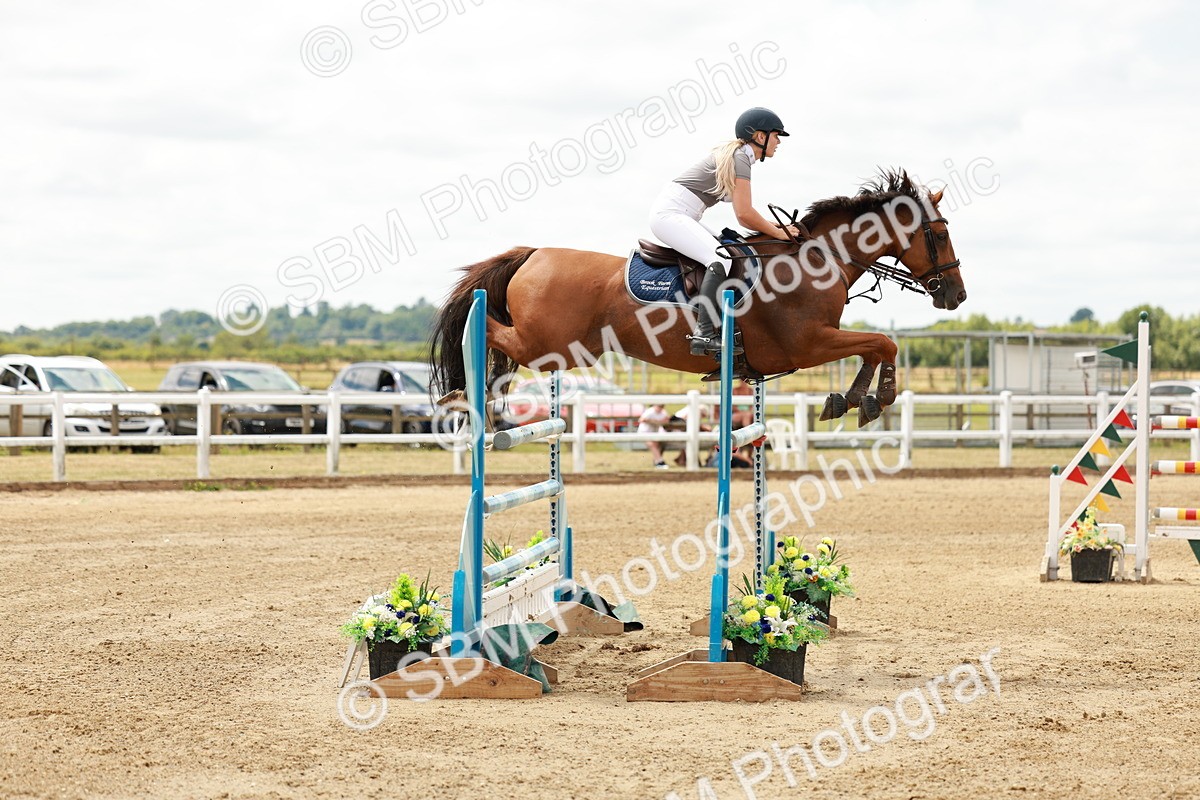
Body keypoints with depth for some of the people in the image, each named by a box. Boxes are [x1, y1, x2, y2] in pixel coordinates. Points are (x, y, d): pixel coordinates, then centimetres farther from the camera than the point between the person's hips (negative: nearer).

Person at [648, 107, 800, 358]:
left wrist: (777, 227, 11)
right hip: (669, 214, -11)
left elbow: (744, 215, 21)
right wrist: (777, 232, -5)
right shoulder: (740, 158, -12)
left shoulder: (737, 155, 19)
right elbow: (744, 215, -17)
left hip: (677, 216, 11)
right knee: (721, 260, -26)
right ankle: (704, 333, -35)